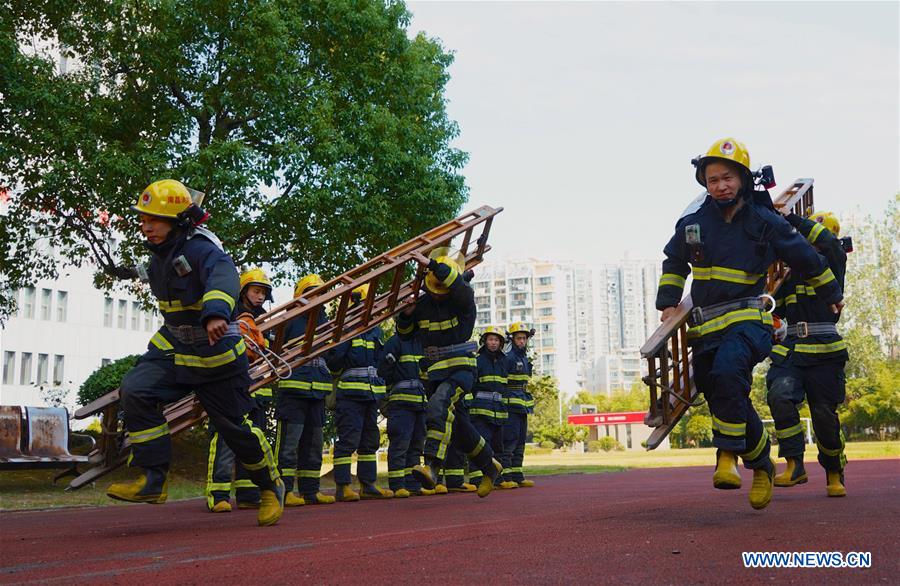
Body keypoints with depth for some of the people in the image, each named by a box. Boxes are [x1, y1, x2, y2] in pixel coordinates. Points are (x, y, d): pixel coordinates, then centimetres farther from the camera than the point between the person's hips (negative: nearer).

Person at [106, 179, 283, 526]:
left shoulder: (200, 249, -24)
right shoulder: (160, 255, 4)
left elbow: (223, 276, -47)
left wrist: (216, 312, -66)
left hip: (216, 356, -7)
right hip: (173, 348, 7)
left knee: (234, 427, 2)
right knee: (135, 390, -17)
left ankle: (271, 487, 27)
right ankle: (154, 478, -10)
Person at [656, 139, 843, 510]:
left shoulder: (765, 222, -2)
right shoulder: (693, 221, 4)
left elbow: (806, 259, 14)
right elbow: (674, 262, 24)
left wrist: (831, 294, 25)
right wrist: (668, 302, 16)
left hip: (747, 318, -4)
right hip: (705, 324, 4)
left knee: (727, 374, -33)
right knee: (730, 402, 7)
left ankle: (728, 453, -21)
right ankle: (761, 466, 27)